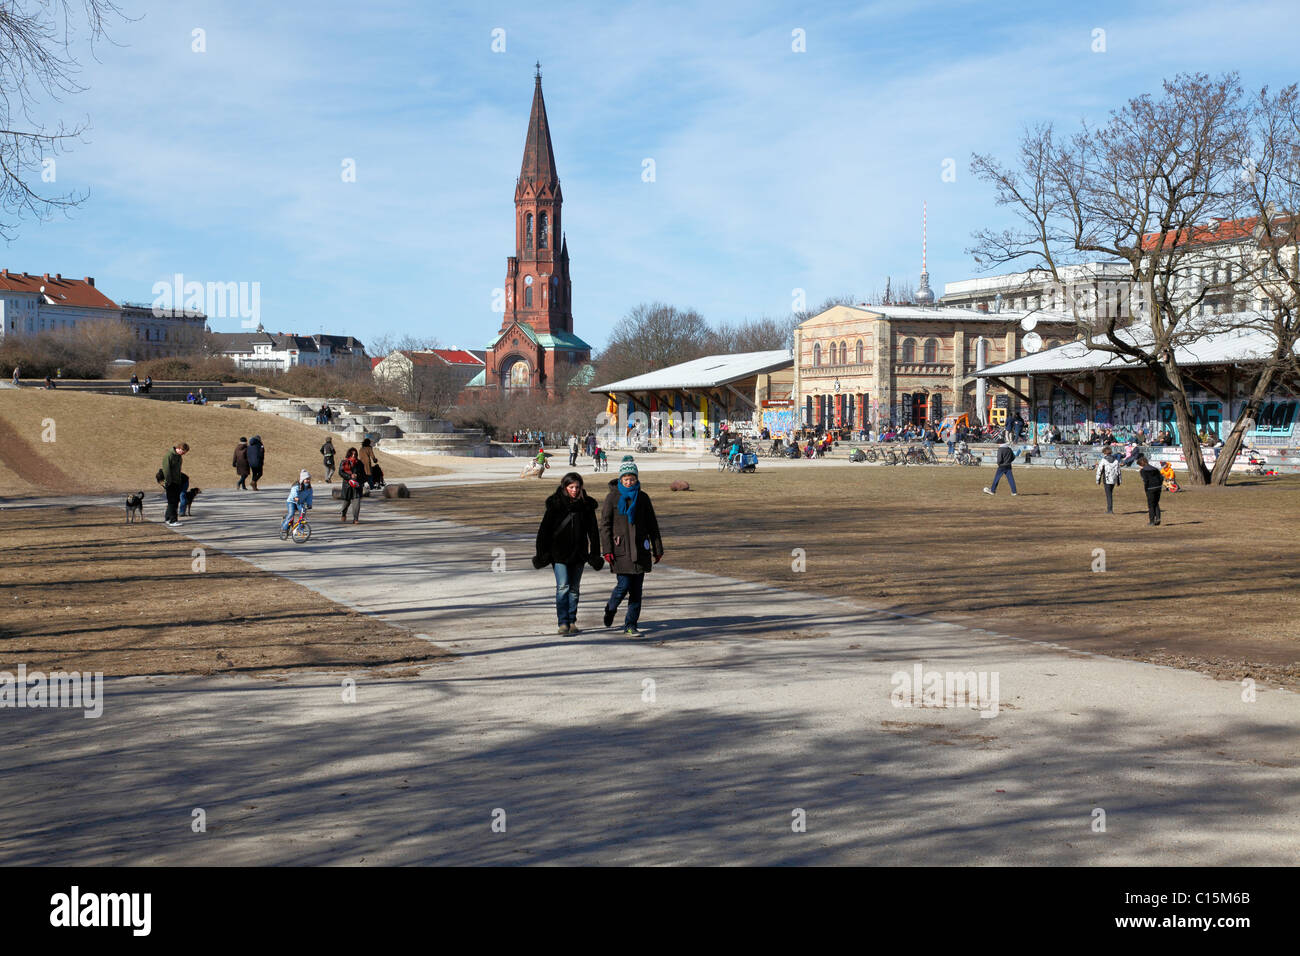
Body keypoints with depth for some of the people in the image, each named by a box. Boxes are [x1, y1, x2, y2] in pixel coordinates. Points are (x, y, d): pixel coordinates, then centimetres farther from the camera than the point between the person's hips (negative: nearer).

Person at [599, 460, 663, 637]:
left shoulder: (642, 497, 8)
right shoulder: (612, 498, -1)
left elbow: (652, 524, 13)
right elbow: (605, 525, -1)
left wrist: (657, 549, 11)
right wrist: (607, 549, -8)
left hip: (640, 549, 3)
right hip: (621, 549, -3)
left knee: (636, 589, 1)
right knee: (624, 585, -8)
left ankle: (630, 625, 10)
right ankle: (611, 608, 23)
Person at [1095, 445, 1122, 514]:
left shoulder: (1103, 460, -8)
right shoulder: (1116, 460, 5)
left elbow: (1099, 471, -6)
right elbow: (1119, 470, 9)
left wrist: (1098, 481, 3)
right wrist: (1119, 481, 16)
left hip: (1106, 480, -4)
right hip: (1114, 480, 4)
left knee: (1108, 495, -1)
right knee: (1110, 494, 18)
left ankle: (1110, 510, -4)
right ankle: (1110, 509, 20)